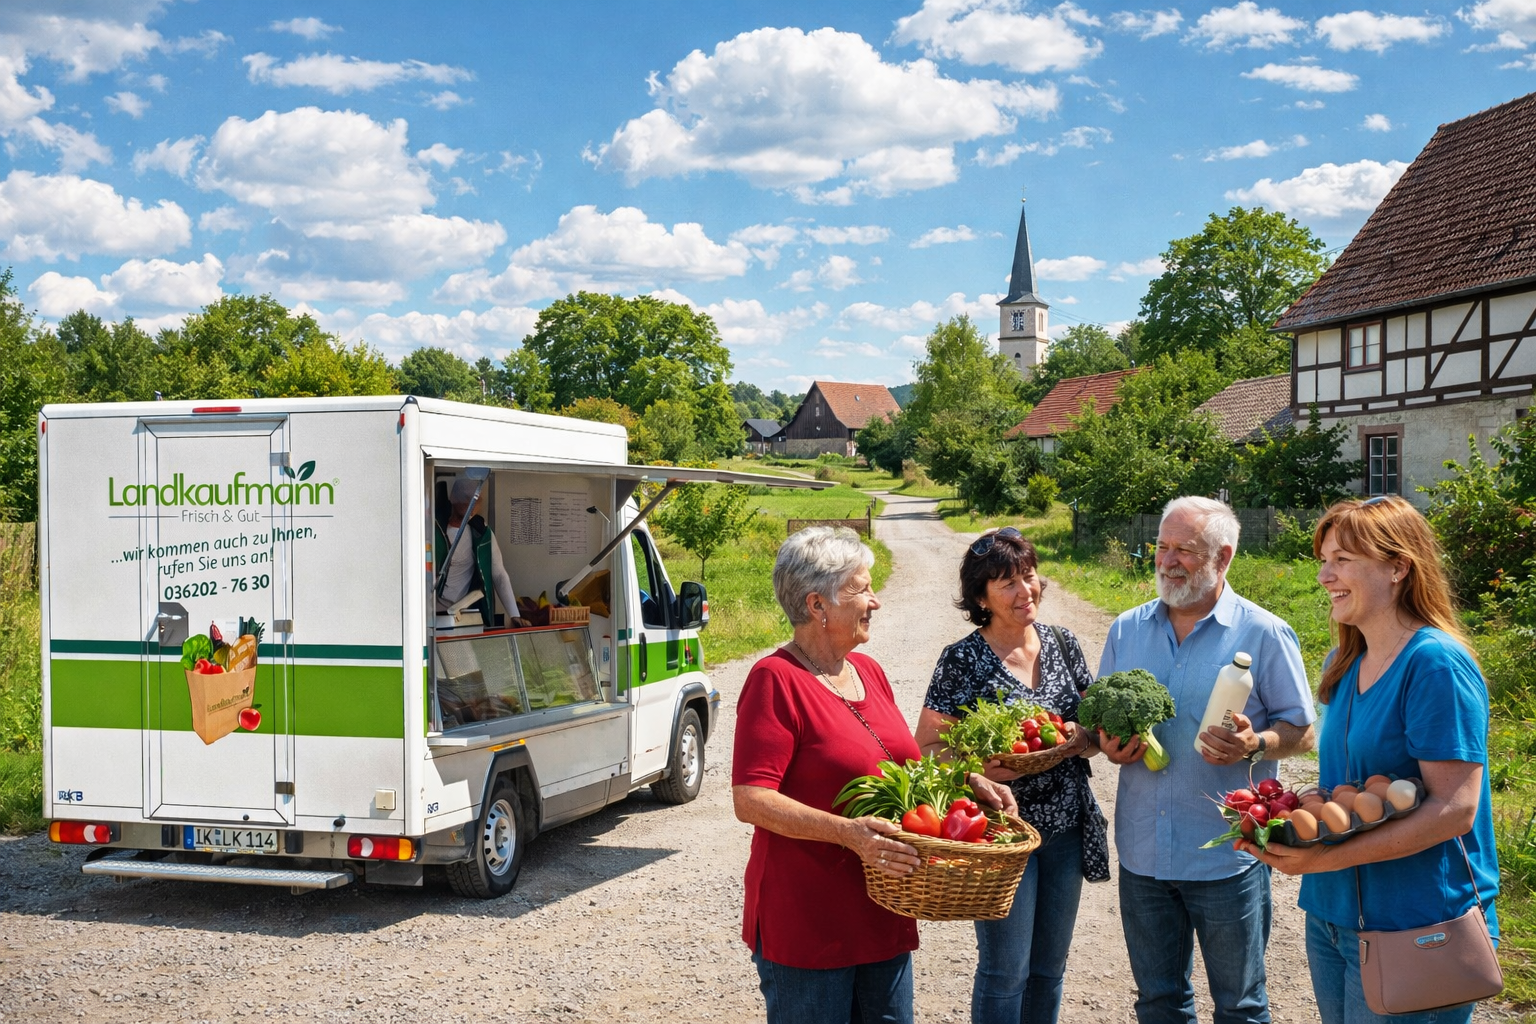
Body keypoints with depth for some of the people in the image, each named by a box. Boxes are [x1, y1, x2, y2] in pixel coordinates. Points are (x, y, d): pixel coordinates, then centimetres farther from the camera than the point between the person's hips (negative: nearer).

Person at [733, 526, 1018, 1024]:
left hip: (882, 917, 8)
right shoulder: (776, 679, -14)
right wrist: (845, 831, -31)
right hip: (806, 922, -8)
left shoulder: (868, 671, 12)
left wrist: (968, 783, 5)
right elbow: (750, 800, -21)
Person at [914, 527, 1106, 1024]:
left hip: (1066, 828, 5)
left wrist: (1082, 736, -12)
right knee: (1006, 971, 2)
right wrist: (977, 765, -27)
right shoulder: (963, 660, -11)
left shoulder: (1063, 643, 3)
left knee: (1049, 967, 16)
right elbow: (926, 747, -9)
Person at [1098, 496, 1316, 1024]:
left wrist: (1254, 746, -22)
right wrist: (1107, 744, -6)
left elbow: (1302, 731, -2)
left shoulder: (1264, 634, -6)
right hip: (1143, 854, 4)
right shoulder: (1127, 630, 6)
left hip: (1227, 857, -4)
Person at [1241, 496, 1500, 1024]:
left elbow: (1455, 809, -22)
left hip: (1411, 930, -8)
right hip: (1333, 913, 8)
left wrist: (1328, 857, -24)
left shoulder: (1437, 664, -17)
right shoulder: (1344, 663, 8)